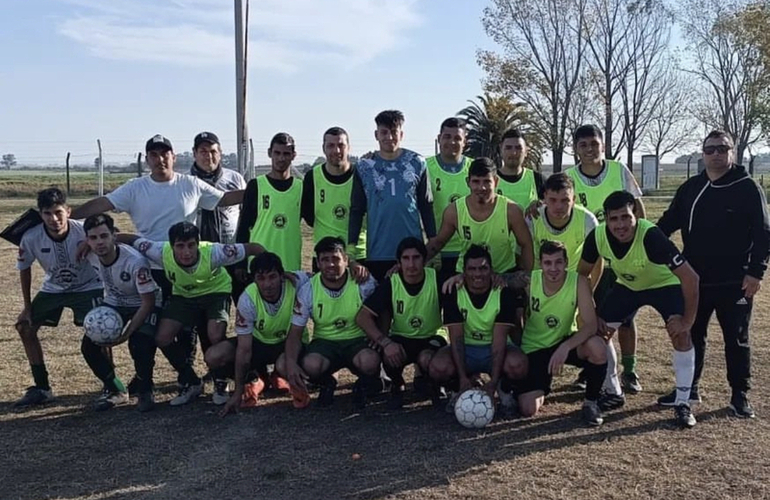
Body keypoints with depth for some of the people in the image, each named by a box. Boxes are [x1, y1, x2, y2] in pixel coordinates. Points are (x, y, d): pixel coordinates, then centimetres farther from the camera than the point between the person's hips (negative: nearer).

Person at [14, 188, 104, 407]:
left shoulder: (84, 232, -31)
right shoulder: (31, 238, -22)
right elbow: (24, 269, -3)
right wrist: (27, 306, 1)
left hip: (88, 286, -4)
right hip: (53, 288, 4)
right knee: (25, 327, 3)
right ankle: (42, 388, 15)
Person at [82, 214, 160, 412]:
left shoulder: (135, 261, -34)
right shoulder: (91, 256, -18)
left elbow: (148, 302, -25)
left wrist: (126, 333, -28)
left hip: (143, 305, -5)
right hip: (113, 304, 5)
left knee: (140, 346, -29)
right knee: (89, 345, -12)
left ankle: (145, 391, 2)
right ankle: (114, 389, 13)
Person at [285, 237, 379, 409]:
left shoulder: (364, 283, -11)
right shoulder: (307, 290, -8)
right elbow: (295, 333, -7)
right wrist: (291, 362, -24)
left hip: (358, 340, -1)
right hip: (325, 342, 1)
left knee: (370, 362, -35)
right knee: (310, 366, -32)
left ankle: (363, 386, 4)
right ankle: (327, 384, 7)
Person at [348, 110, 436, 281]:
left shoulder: (417, 163, 3)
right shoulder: (364, 167, 3)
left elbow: (426, 206, 7)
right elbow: (357, 210, 6)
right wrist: (351, 246, -3)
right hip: (377, 253, 0)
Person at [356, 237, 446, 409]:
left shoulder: (437, 280, -15)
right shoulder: (391, 284, -14)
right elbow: (362, 317, -16)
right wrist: (386, 342, -30)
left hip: (429, 339, 0)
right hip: (400, 339, 0)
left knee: (427, 360, -34)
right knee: (389, 356, -34)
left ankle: (422, 377, 7)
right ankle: (397, 386, 3)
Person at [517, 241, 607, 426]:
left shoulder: (579, 282, -19)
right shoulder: (528, 281, -17)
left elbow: (590, 325, -27)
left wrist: (566, 347, -39)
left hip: (565, 341, 0)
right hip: (534, 348, 0)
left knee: (597, 346, -34)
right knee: (527, 409, -15)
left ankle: (591, 402, -7)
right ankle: (542, 388, 23)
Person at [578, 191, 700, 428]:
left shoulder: (651, 236, -39)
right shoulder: (598, 236, -26)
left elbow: (690, 278, -34)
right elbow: (582, 274, -8)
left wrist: (687, 320, -29)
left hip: (665, 284, -4)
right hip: (627, 286, 4)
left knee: (680, 335, -23)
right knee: (598, 331, -5)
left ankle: (683, 404, -7)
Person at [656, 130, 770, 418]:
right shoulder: (690, 188, 7)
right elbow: (669, 222, 12)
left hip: (734, 283, -4)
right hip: (695, 279, 4)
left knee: (736, 340, 5)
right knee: (691, 335, 11)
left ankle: (740, 396, 17)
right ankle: (689, 388, 25)